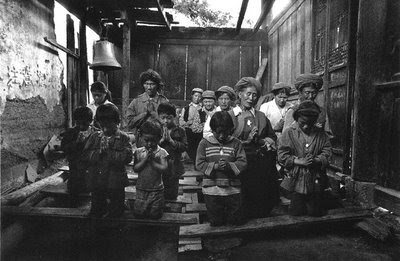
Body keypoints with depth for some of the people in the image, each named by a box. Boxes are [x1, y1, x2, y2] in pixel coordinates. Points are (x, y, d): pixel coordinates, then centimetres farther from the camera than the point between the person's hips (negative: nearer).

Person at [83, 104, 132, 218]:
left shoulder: (123, 138, -8)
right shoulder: (95, 137, 3)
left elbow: (127, 157, -20)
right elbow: (85, 156, -3)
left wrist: (109, 151, -23)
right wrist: (99, 151, -19)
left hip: (115, 183, -3)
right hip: (96, 183, 4)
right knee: (95, 211, 21)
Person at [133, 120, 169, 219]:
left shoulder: (161, 152, -9)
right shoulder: (138, 152, -2)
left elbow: (164, 169, -18)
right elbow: (135, 169, -8)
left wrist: (152, 161, -23)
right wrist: (145, 159, -20)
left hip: (156, 189, -2)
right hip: (141, 189, 2)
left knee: (155, 215, 7)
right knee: (138, 213, 8)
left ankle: (159, 205, 37)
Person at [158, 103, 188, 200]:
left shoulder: (180, 131, 1)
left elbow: (184, 146, -8)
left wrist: (171, 140, -16)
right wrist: (161, 140, -17)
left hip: (174, 167, 0)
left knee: (172, 194, 12)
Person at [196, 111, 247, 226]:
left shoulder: (236, 143, 1)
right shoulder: (204, 143, 0)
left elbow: (243, 162, -5)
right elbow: (199, 164, -5)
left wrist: (229, 165, -22)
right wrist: (214, 166, -20)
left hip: (232, 189, 1)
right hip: (211, 189, 0)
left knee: (236, 221, 13)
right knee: (215, 223, 11)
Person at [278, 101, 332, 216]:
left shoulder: (321, 134, 5)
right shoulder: (289, 133, -3)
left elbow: (327, 151, 0)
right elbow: (282, 156, -8)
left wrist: (316, 160, -20)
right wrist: (299, 161, -19)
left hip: (316, 181, 2)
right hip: (296, 180, -2)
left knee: (315, 212, 8)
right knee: (296, 212, 3)